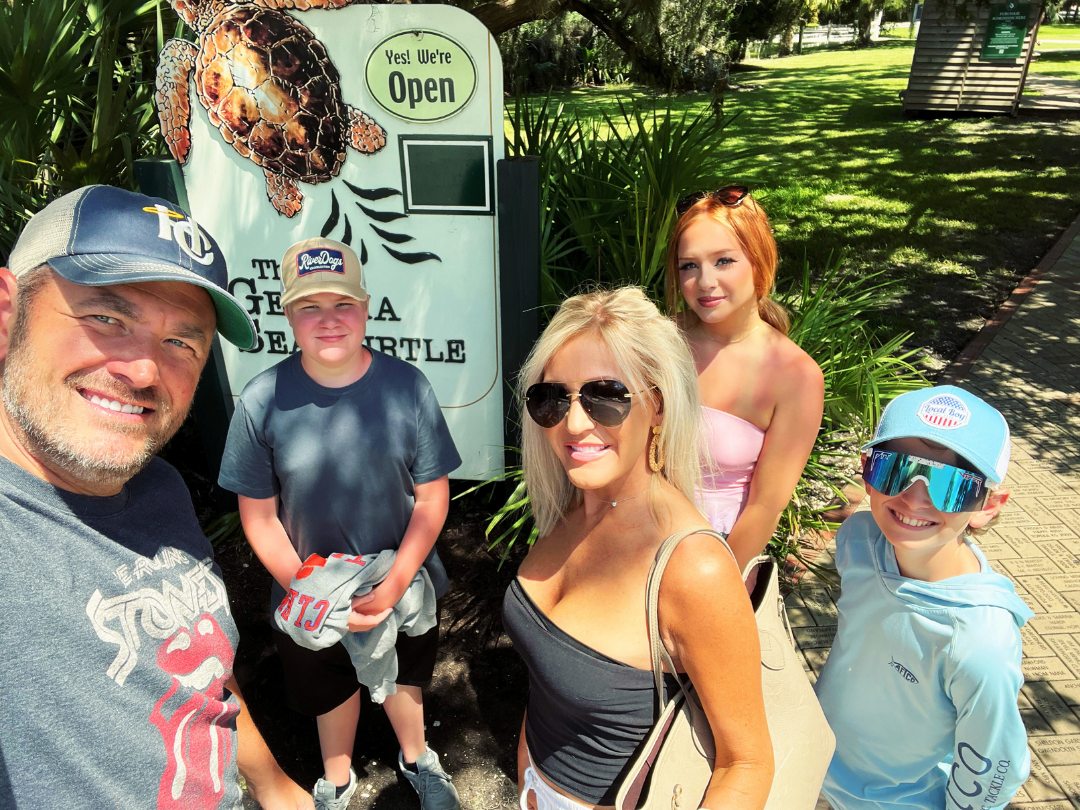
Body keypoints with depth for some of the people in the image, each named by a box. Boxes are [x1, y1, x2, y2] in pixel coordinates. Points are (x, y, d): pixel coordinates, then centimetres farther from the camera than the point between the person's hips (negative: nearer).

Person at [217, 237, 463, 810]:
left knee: (402, 677, 27)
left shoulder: (406, 386, -17)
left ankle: (417, 760, 58)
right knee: (331, 689, 27)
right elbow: (258, 516, -10)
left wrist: (395, 584, -18)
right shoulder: (262, 401, -18)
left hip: (403, 584, 0)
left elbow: (433, 495, -12)